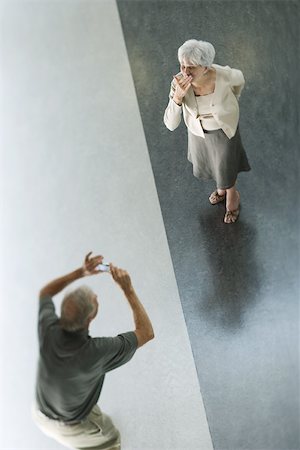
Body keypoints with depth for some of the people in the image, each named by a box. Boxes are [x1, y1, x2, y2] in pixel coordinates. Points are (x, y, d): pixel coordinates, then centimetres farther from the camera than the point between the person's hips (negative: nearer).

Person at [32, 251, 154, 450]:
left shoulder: (47, 329, -30)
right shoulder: (97, 352, -41)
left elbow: (45, 292, -6)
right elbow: (146, 333, -27)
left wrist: (80, 272, -16)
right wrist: (128, 289, -28)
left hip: (40, 413, 5)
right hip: (68, 427, -5)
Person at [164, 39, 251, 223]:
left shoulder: (225, 76, -35)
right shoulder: (179, 83, -31)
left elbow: (240, 79, -8)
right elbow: (170, 124, -32)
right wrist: (177, 96, -47)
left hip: (223, 129, -3)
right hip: (197, 130, 3)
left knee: (226, 167, 19)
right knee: (205, 163, 28)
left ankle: (232, 197, 54)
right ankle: (221, 188, 63)